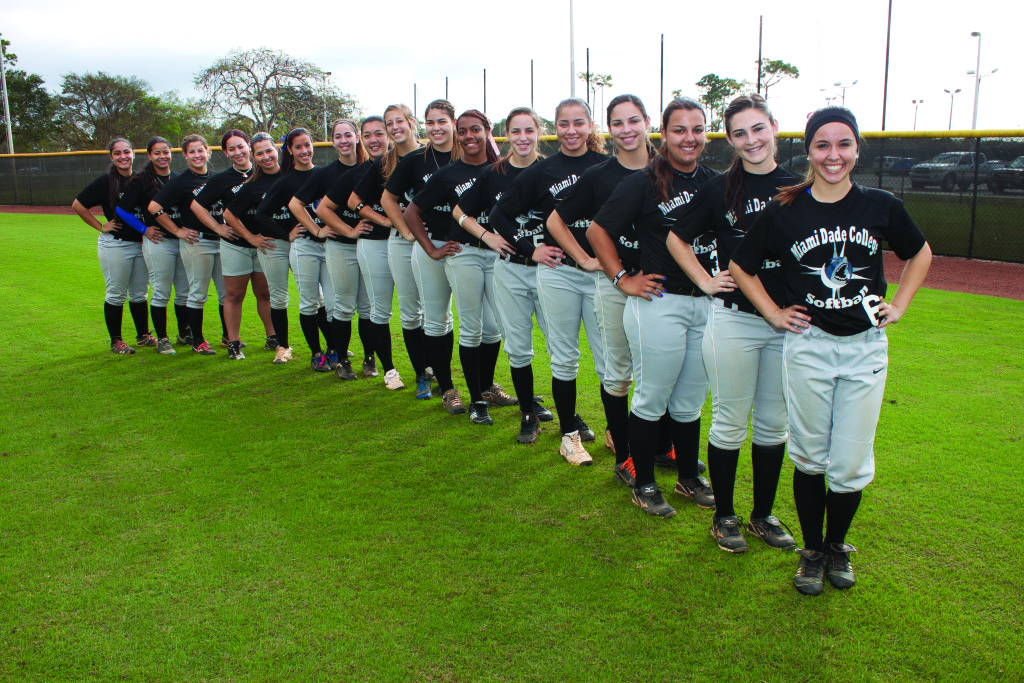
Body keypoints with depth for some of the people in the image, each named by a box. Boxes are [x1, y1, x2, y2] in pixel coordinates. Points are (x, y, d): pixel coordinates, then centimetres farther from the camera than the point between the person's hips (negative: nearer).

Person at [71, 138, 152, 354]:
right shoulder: (106, 181, -8)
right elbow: (78, 205, -4)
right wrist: (100, 226, -6)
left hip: (141, 243, 5)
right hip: (115, 244, -5)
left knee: (139, 293, 13)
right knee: (116, 294, 2)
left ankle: (143, 336, 24)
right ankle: (115, 341, 12)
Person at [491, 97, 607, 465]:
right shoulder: (541, 171, 4)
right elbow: (500, 214, 9)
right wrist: (531, 248, 3)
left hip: (600, 271, 0)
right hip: (558, 272, 0)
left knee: (610, 357, 2)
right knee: (564, 358, 7)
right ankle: (570, 433, 21)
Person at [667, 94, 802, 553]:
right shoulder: (719, 188, -3)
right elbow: (677, 238, 6)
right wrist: (705, 281, -3)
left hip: (787, 322, 3)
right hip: (734, 321, -3)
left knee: (774, 424, 13)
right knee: (730, 423, 6)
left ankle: (763, 515, 29)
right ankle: (724, 516, 22)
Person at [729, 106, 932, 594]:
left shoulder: (881, 206, 0)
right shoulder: (783, 212, -3)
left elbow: (919, 253, 18)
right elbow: (740, 266, 9)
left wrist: (899, 306, 8)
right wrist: (773, 314, 1)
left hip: (866, 348, 1)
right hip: (807, 346, -1)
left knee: (851, 465, 3)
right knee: (810, 458, 8)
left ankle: (837, 545, 29)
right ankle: (812, 550, 28)